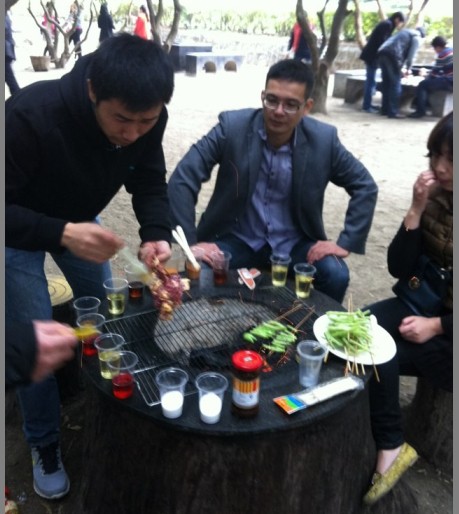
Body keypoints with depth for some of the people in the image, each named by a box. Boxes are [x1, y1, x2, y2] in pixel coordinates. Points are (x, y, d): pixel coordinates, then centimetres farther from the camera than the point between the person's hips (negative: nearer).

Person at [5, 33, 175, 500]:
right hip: (18, 229, -4)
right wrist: (60, 234, -49)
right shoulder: (29, 115, -40)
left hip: (79, 219, 5)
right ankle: (44, 446, 23)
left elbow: (150, 185, -13)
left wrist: (156, 235, -32)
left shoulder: (146, 119, -24)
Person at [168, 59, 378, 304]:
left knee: (336, 275, -24)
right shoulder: (232, 126, -15)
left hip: (295, 244, 2)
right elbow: (182, 179, -16)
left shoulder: (323, 140, -10)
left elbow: (365, 186, 0)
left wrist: (345, 242, -10)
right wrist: (191, 242, -22)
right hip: (237, 239, -1)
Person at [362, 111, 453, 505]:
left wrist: (437, 326, -22)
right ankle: (391, 446, -9)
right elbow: (400, 269, -6)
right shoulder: (436, 198, -2)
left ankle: (390, 446, 0)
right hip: (428, 303, 5)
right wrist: (416, 211, -17)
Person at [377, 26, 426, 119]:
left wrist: (401, 67, 41)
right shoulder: (416, 37, 12)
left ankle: (385, 110, 15)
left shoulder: (404, 31, 37)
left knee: (386, 83, 12)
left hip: (382, 52, 8)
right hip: (392, 55, -8)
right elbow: (411, 53, -1)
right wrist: (408, 68, 6)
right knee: (396, 84, -6)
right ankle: (393, 112, -10)